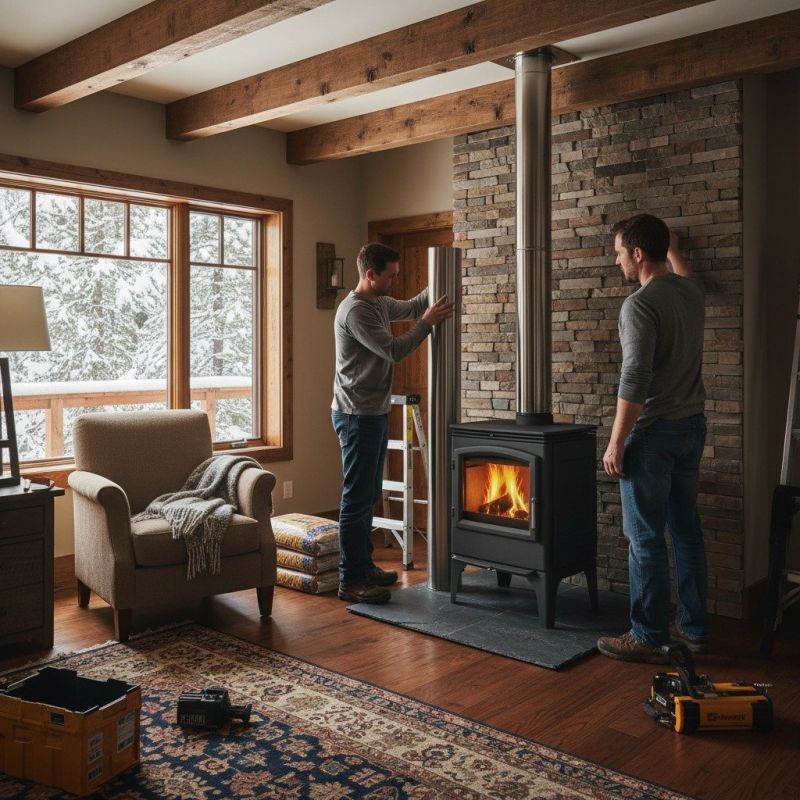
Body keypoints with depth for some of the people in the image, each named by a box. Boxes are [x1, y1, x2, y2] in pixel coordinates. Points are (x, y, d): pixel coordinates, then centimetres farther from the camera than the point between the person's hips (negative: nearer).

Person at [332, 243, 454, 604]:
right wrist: (428, 322, -14)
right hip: (357, 415, -10)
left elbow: (412, 306, 28)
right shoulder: (355, 311, -18)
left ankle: (363, 566, 26)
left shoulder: (380, 303, 12)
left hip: (375, 413, 10)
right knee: (357, 497, -6)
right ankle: (350, 581, 1)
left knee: (368, 495, 15)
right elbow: (393, 350, -22)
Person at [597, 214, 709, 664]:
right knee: (687, 530, 15)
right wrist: (673, 248, 53)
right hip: (692, 426, 9)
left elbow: (635, 381, -22)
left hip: (654, 432, -9)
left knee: (646, 539, -1)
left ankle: (649, 638, 7)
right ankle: (694, 627, 25)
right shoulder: (692, 292, 8)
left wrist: (616, 442, -16)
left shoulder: (640, 305, -17)